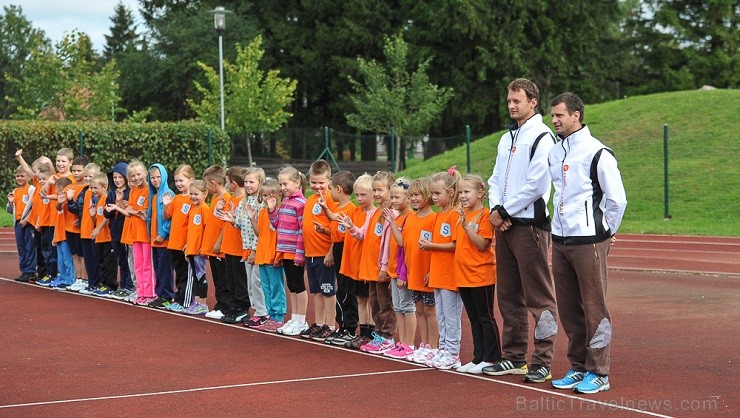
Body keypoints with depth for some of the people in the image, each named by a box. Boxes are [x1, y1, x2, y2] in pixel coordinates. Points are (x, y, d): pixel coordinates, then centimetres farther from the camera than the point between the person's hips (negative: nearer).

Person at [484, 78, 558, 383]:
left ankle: (543, 361, -4)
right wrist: (495, 208, -1)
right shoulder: (507, 138, 19)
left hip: (530, 224, -9)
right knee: (509, 295, 13)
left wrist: (505, 211, -10)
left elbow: (536, 185, -15)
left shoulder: (541, 137, -8)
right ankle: (514, 357, 21)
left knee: (539, 297, -6)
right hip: (504, 224, 9)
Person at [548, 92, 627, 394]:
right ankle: (578, 367, 22)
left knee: (594, 307, -3)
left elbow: (617, 199, -9)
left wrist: (604, 233, 0)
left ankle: (598, 372, 3)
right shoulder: (554, 152, 12)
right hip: (560, 241, 8)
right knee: (568, 308, 12)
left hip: (588, 242, -7)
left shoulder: (597, 152, -11)